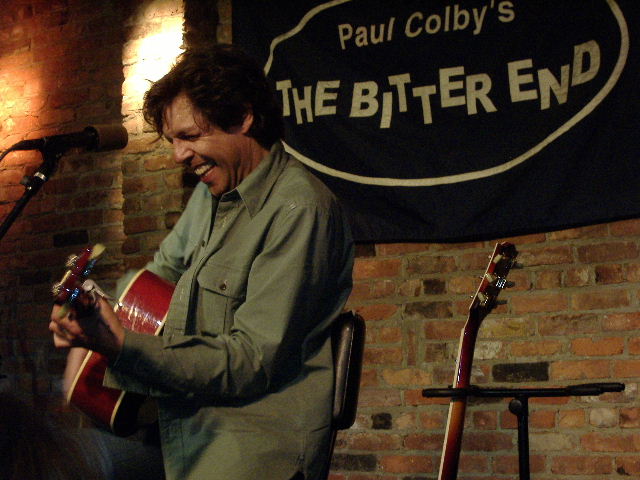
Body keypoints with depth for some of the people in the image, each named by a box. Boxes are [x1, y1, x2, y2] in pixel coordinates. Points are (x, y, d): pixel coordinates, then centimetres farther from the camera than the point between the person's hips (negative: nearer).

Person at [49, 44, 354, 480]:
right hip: (184, 435, 8)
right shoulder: (213, 191, 13)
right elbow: (165, 270, 33)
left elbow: (252, 362, -19)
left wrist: (122, 346, -27)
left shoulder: (298, 209, -14)